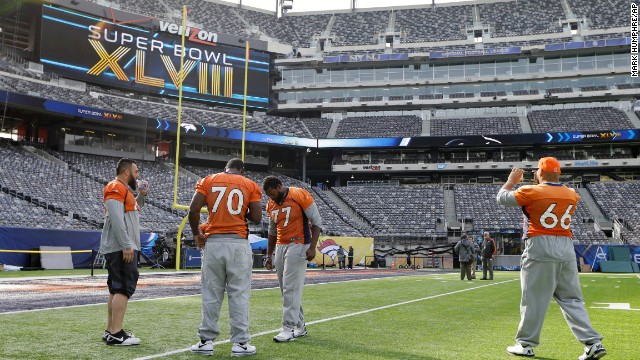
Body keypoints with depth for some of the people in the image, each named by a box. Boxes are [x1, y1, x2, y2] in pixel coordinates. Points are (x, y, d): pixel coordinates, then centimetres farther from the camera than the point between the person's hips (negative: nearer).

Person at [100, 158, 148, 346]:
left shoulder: (125, 189, 20)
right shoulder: (116, 188, -12)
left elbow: (133, 211, 33)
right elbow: (116, 219, -21)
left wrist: (142, 195, 21)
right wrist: (126, 245, -24)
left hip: (124, 248, 11)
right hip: (120, 248, -11)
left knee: (116, 288, 14)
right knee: (124, 288, -12)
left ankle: (111, 330, 20)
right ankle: (116, 334, -12)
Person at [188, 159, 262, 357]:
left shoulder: (208, 181, 8)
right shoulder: (250, 185, 6)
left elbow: (193, 210, -2)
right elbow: (256, 218, -1)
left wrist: (197, 234, 11)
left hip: (213, 242, 1)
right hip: (238, 243, -1)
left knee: (211, 294, 7)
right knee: (239, 294, 3)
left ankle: (206, 341, 10)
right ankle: (240, 342, 5)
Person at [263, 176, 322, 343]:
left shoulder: (300, 196, -11)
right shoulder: (271, 204, 9)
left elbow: (316, 221, -10)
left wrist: (312, 247, -17)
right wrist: (269, 256, 18)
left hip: (298, 246, -7)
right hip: (280, 247, 7)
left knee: (291, 289, -10)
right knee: (286, 289, 6)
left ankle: (289, 328, -6)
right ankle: (300, 326, 15)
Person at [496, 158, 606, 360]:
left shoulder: (531, 192, -5)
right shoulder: (572, 195, 10)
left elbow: (502, 198, 6)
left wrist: (511, 180, 21)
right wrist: (544, 184, 30)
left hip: (540, 248, -5)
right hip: (566, 248, 5)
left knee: (533, 298, 3)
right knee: (571, 299, 10)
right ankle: (593, 343, 2)